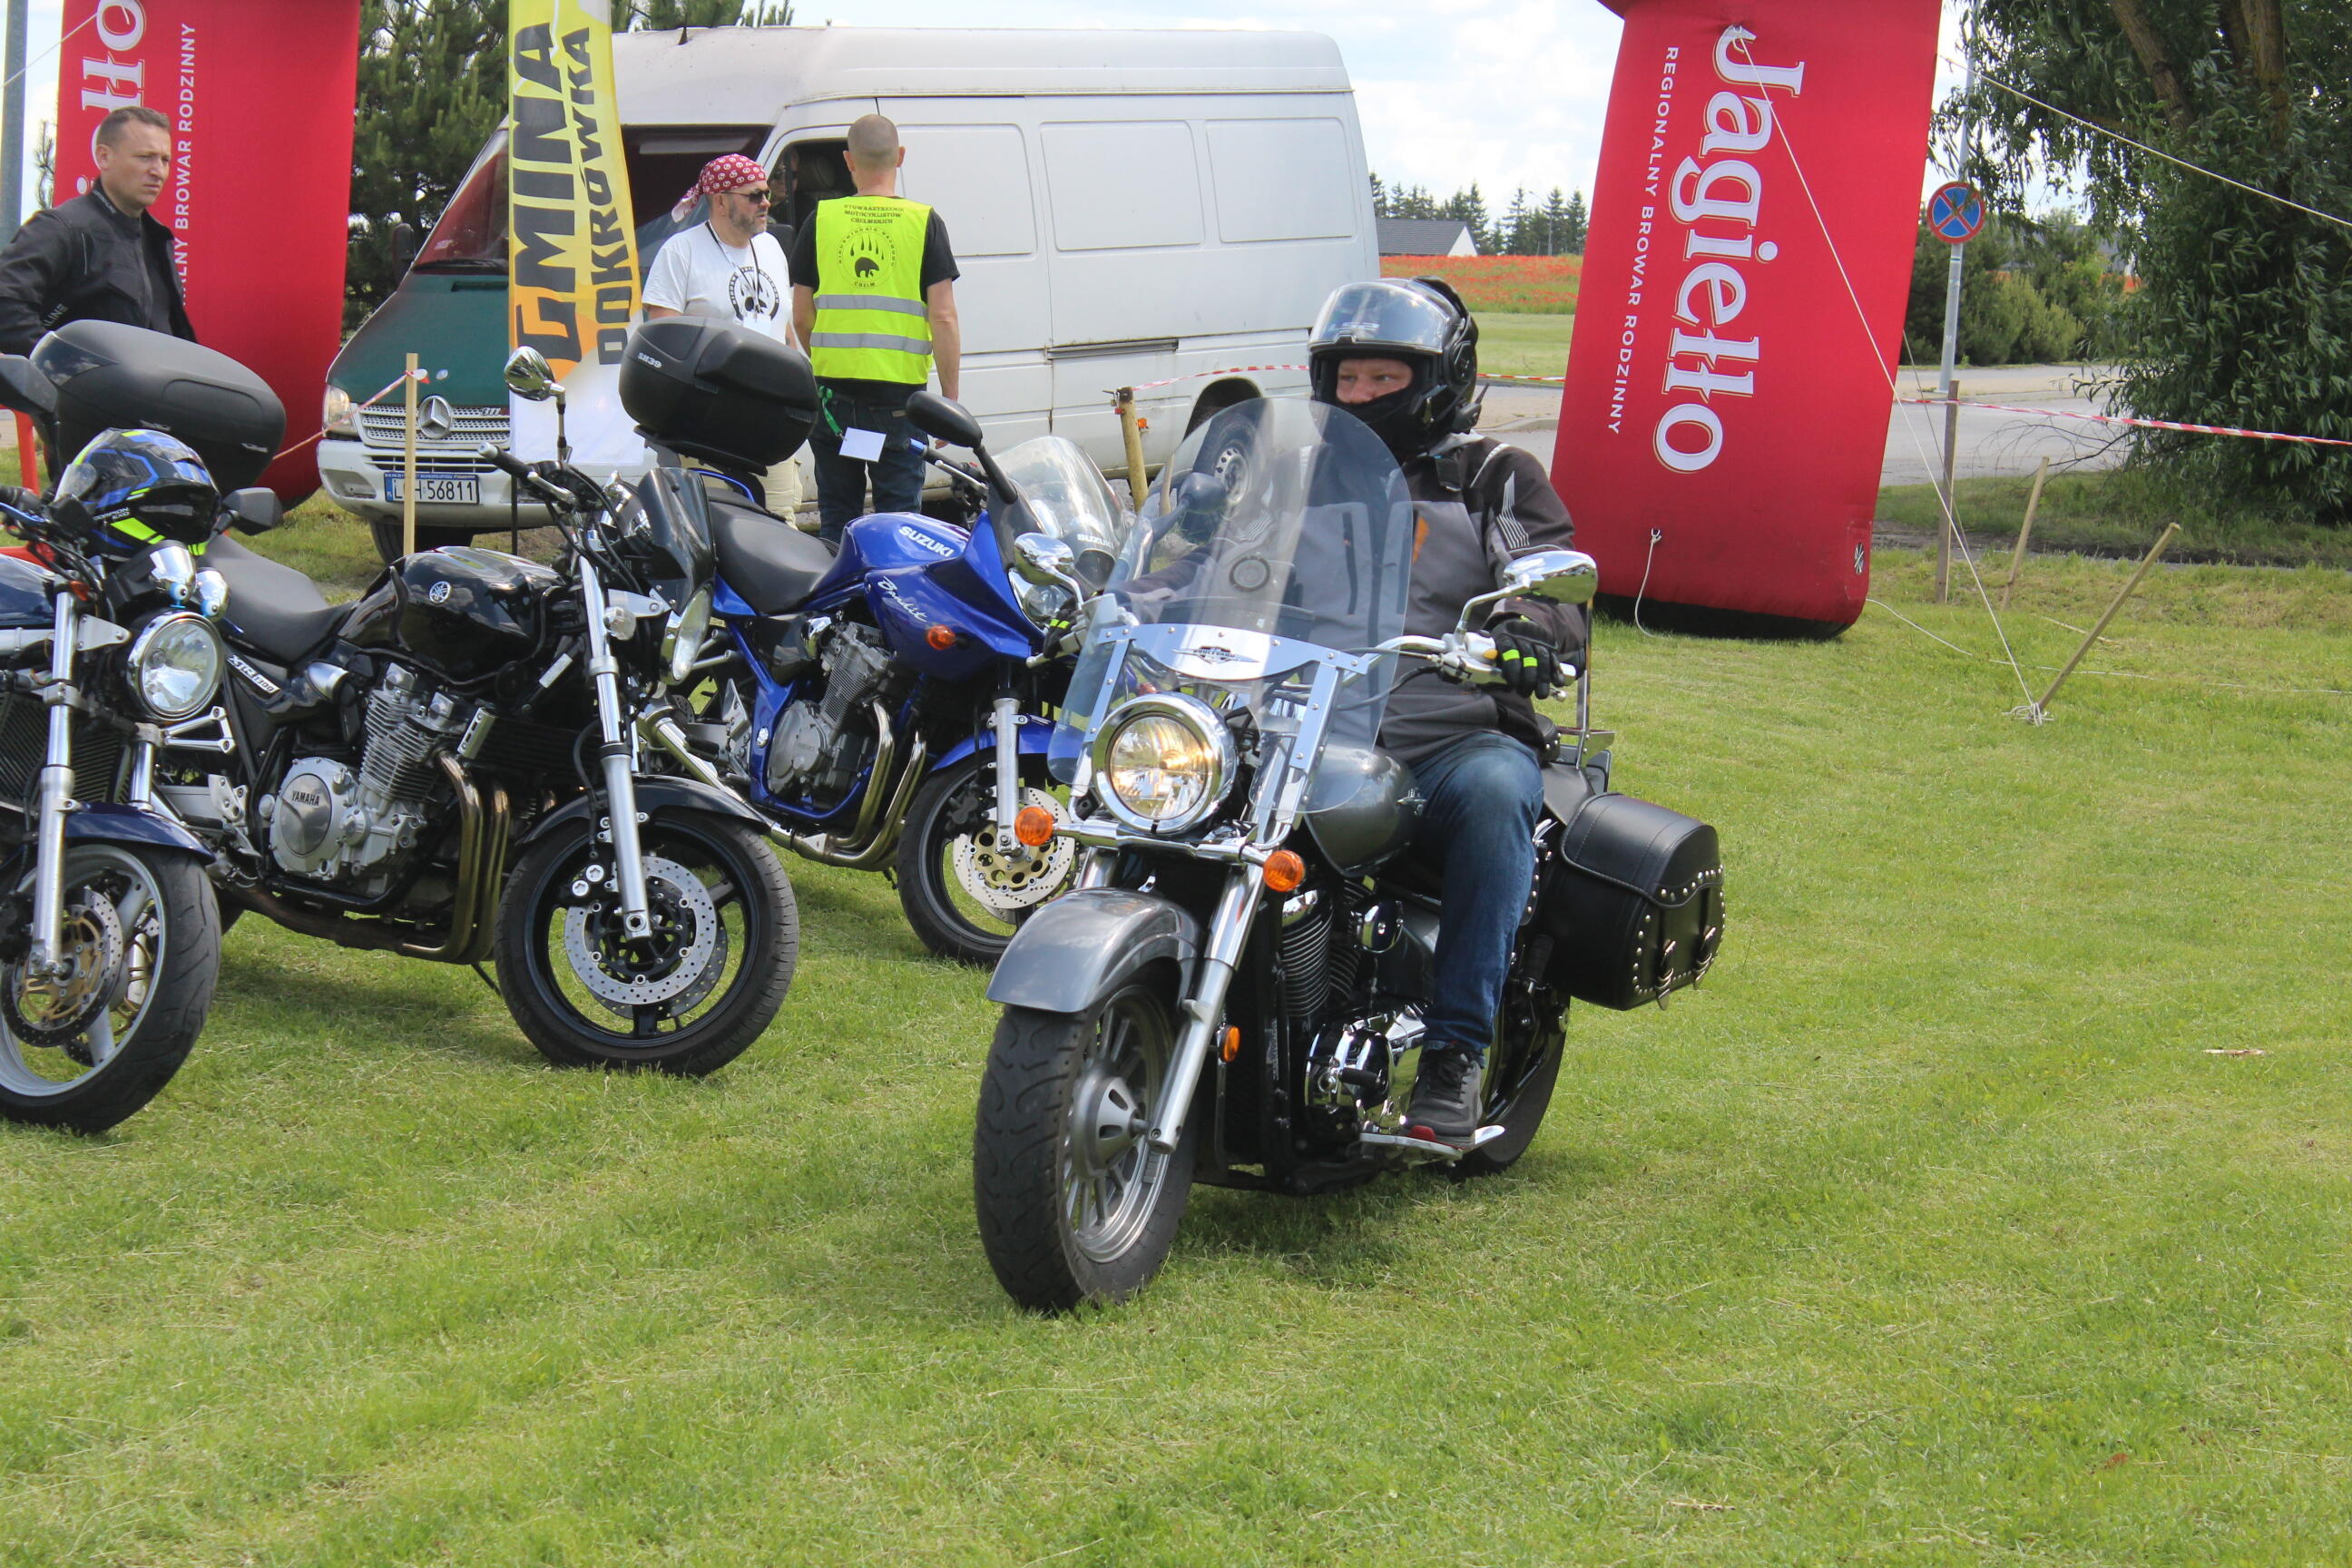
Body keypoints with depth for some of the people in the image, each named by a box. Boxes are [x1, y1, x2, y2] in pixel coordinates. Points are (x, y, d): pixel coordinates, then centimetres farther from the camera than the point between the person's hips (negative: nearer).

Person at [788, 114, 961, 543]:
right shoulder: (924, 222, -3)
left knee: (837, 519, 10)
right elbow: (944, 318, -7)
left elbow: (801, 318, 6)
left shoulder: (821, 221, 3)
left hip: (833, 392, 2)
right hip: (900, 393, -2)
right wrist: (950, 399, -1)